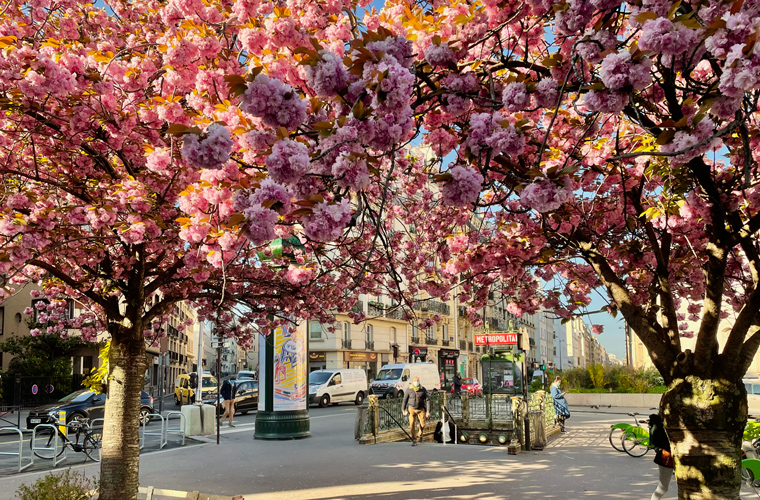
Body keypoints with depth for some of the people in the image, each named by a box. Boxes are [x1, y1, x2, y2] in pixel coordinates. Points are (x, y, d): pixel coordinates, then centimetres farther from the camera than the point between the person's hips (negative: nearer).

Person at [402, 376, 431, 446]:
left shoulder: (423, 390, -11)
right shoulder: (409, 390, -11)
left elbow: (427, 400, -8)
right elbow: (405, 400, 2)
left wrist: (428, 411, -14)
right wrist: (403, 410, 4)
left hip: (421, 409, 0)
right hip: (412, 409, 0)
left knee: (422, 425, 0)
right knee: (412, 424, -12)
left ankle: (421, 436, 33)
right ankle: (414, 441, 1)